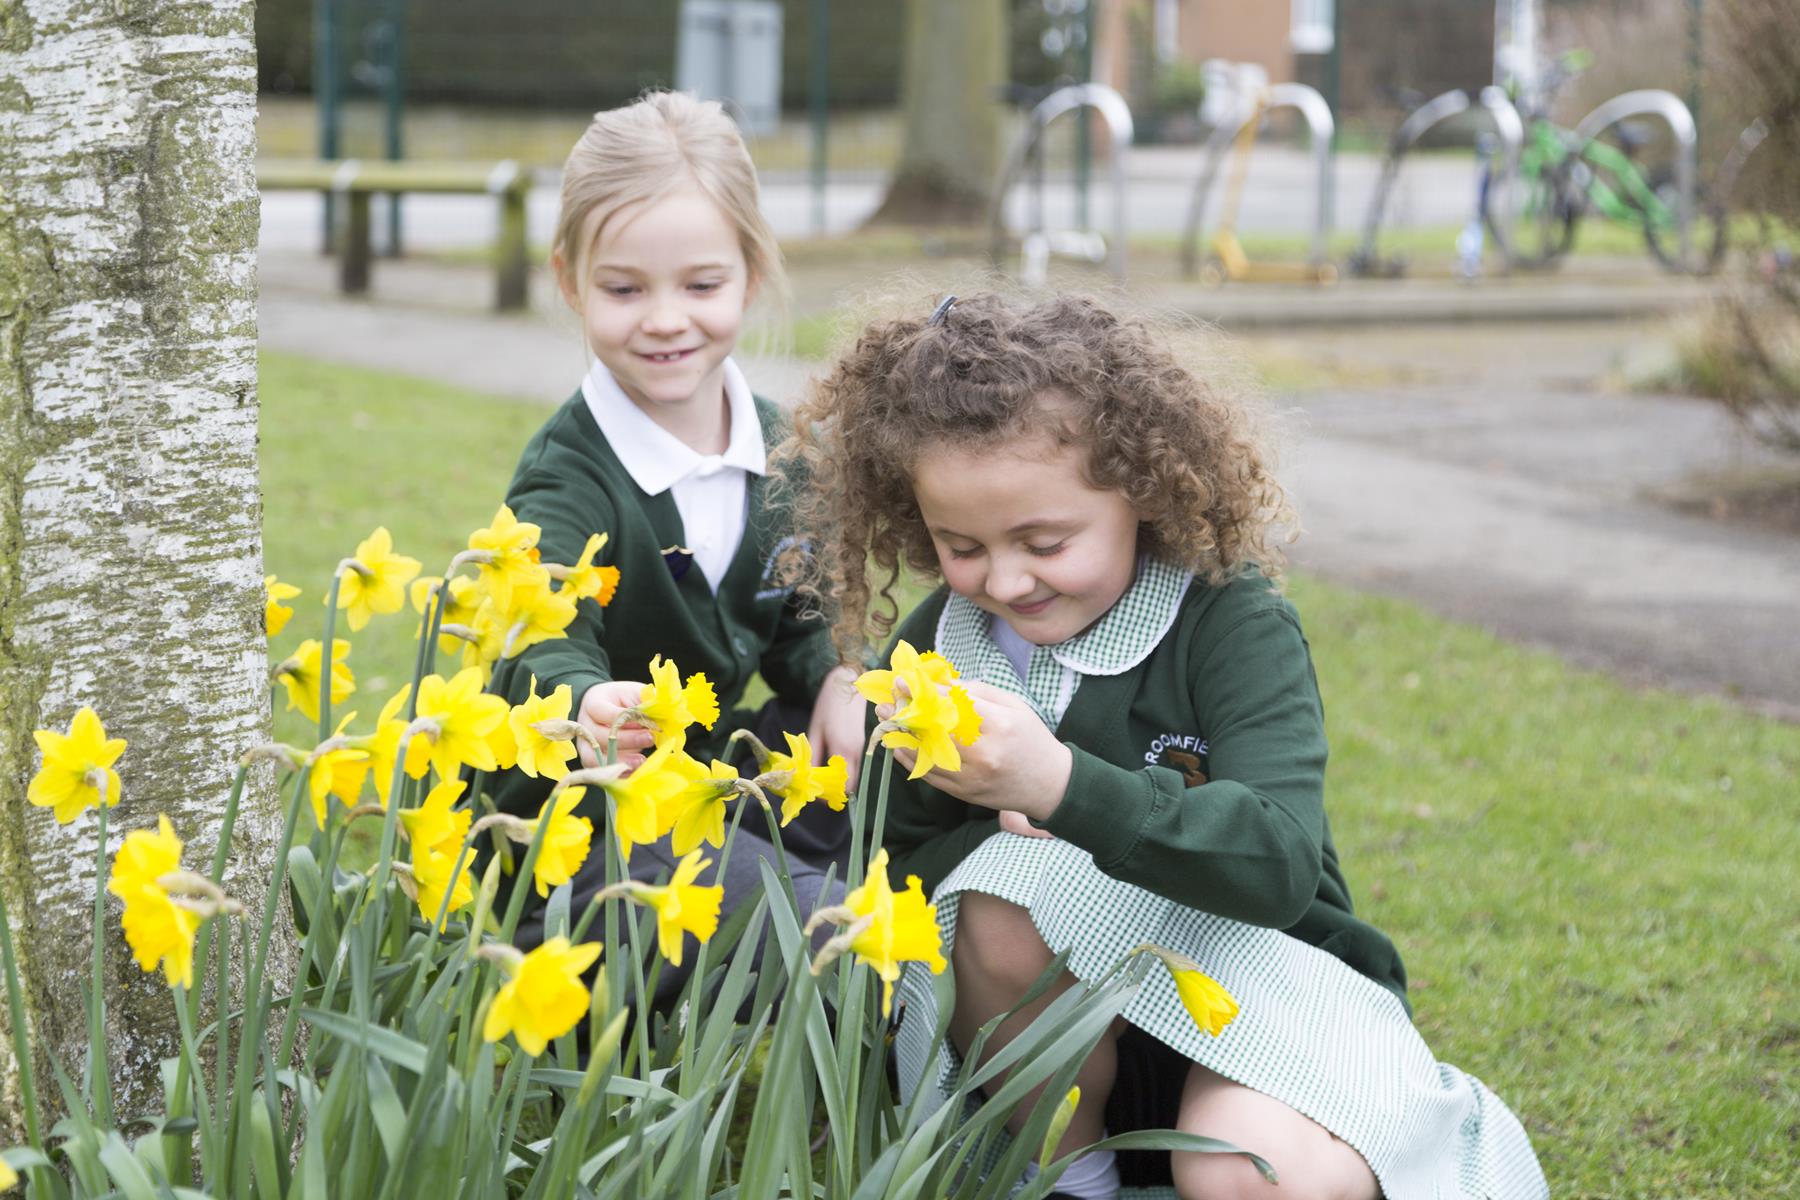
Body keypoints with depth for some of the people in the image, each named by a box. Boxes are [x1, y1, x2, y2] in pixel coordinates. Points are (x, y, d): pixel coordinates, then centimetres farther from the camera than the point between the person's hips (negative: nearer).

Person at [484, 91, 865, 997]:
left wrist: (836, 679, -6)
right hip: (584, 813, -8)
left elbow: (798, 613, 17)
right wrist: (587, 708, -60)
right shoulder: (566, 479, -19)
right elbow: (546, 647, -36)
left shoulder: (775, 442, 2)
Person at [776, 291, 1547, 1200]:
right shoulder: (934, 649, -2)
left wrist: (1060, 784, -46)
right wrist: (989, 839, -21)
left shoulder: (1232, 624, -15)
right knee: (999, 890, -30)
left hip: (1253, 966, -3)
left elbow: (1278, 862, -30)